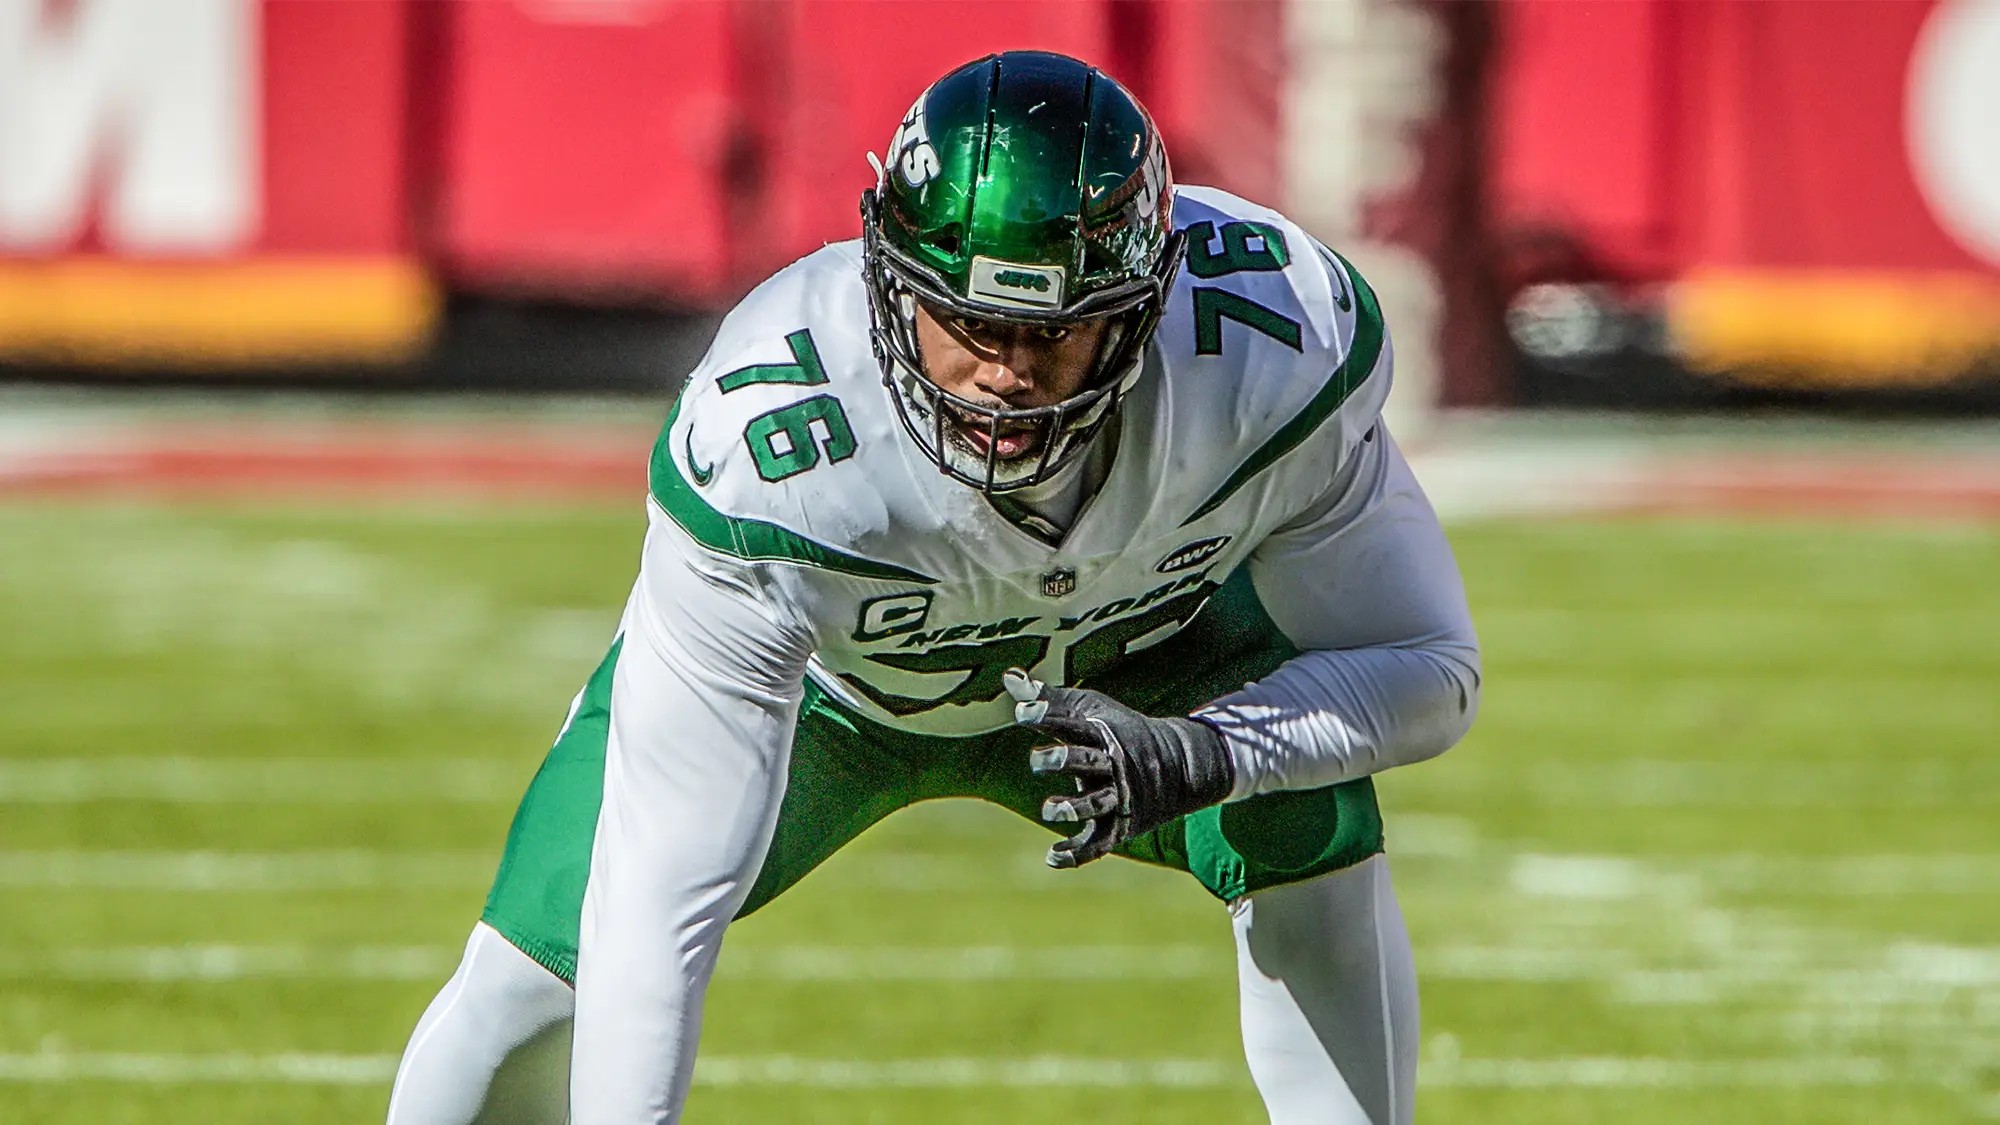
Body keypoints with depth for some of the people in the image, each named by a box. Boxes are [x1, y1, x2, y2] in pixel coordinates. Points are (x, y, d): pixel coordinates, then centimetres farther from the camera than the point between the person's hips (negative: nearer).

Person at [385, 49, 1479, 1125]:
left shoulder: (1277, 341, -38)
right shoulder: (766, 447, -43)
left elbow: (1428, 672, -22)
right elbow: (661, 898, -41)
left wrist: (1196, 756, -40)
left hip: (1132, 648, 1)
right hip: (819, 670, -1)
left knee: (1313, 834, -26)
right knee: (531, 987, -13)